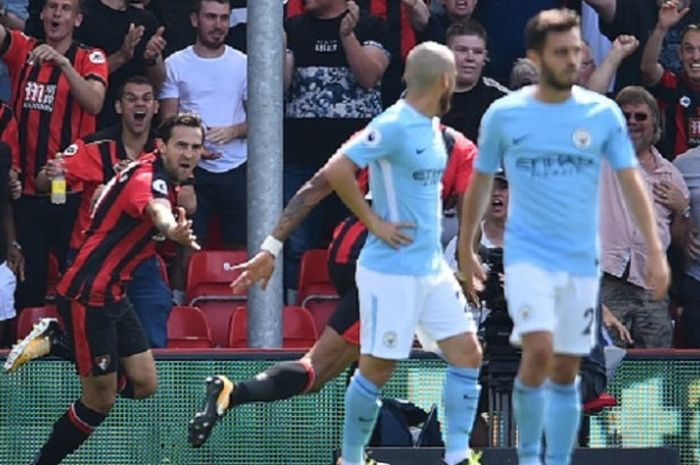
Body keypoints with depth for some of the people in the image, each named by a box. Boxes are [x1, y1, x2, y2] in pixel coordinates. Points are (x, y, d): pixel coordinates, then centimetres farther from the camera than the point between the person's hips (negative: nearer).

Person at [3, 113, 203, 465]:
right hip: (88, 297, -9)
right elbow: (157, 209, -48)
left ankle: (55, 340, 15)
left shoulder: (161, 176, 8)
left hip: (112, 296, 9)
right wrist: (173, 231, -69)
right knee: (100, 401, -4)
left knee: (143, 384, 6)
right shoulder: (147, 178, -21)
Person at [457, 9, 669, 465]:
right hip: (528, 255, -2)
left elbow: (631, 182, 1)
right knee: (539, 352, -20)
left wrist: (655, 251, -7)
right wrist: (466, 249, 13)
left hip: (582, 260, 2)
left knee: (566, 371, 7)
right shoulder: (504, 114, -4)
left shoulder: (603, 113, -1)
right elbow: (481, 183, 9)